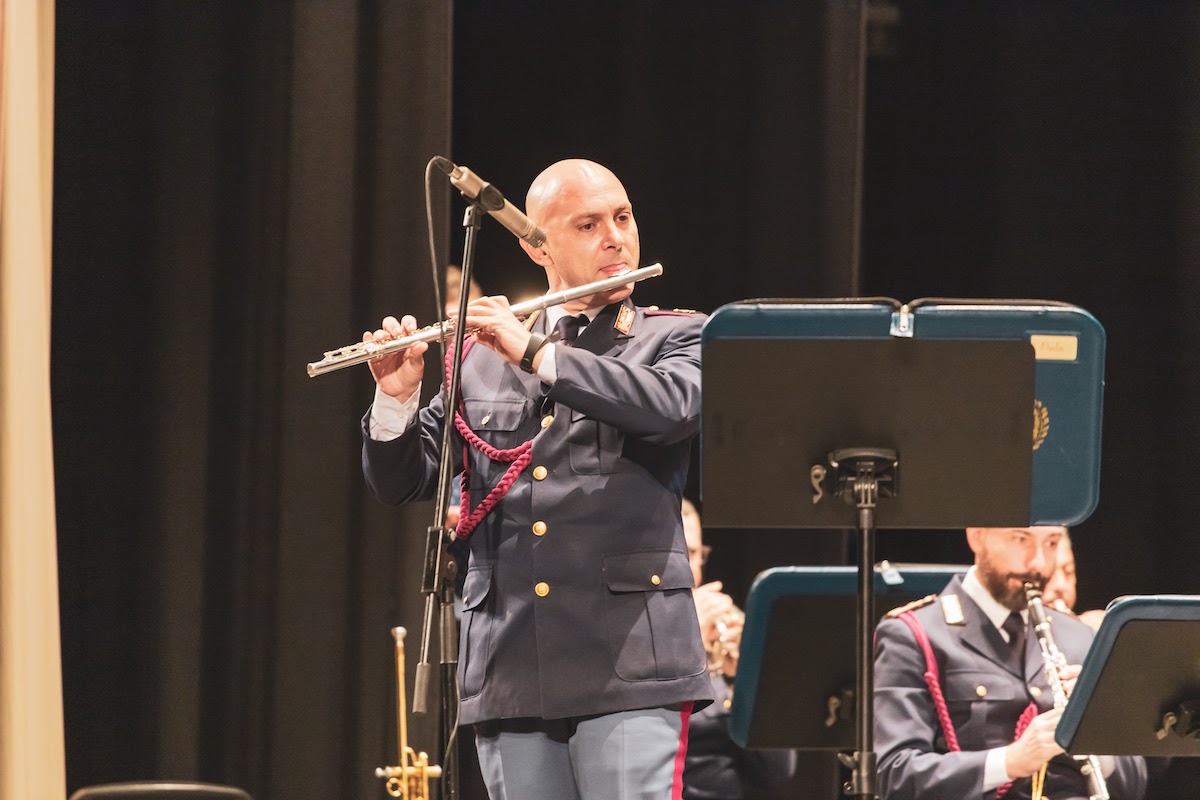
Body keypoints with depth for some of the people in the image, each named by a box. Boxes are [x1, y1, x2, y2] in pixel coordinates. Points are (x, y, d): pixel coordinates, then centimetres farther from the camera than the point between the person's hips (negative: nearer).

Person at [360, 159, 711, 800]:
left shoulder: (675, 338, 9)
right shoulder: (481, 359, 16)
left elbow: (672, 408, -14)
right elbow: (400, 482, 15)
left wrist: (537, 354, -14)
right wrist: (395, 401, -6)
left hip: (628, 672, -3)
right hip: (510, 678, 3)